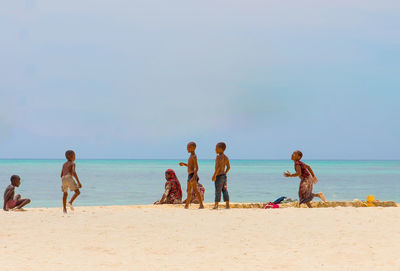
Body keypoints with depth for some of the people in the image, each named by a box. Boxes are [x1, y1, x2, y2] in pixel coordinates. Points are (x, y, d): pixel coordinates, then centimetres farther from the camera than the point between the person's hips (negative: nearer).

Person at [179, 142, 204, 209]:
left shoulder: (194, 156, -13)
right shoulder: (191, 156, 15)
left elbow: (196, 168, -19)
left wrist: (194, 177, -27)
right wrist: (184, 164, 17)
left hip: (192, 175, -10)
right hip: (190, 175, 10)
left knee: (195, 190, -13)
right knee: (189, 191, 17)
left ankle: (201, 205, -15)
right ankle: (187, 205, 27)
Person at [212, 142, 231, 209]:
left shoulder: (219, 156, -14)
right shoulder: (226, 157, 12)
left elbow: (218, 166, -21)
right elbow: (228, 167, 17)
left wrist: (214, 175, -20)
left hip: (219, 176, -8)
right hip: (224, 176, 8)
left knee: (218, 191, -7)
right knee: (225, 191, 9)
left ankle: (216, 205, -8)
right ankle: (227, 205, 8)